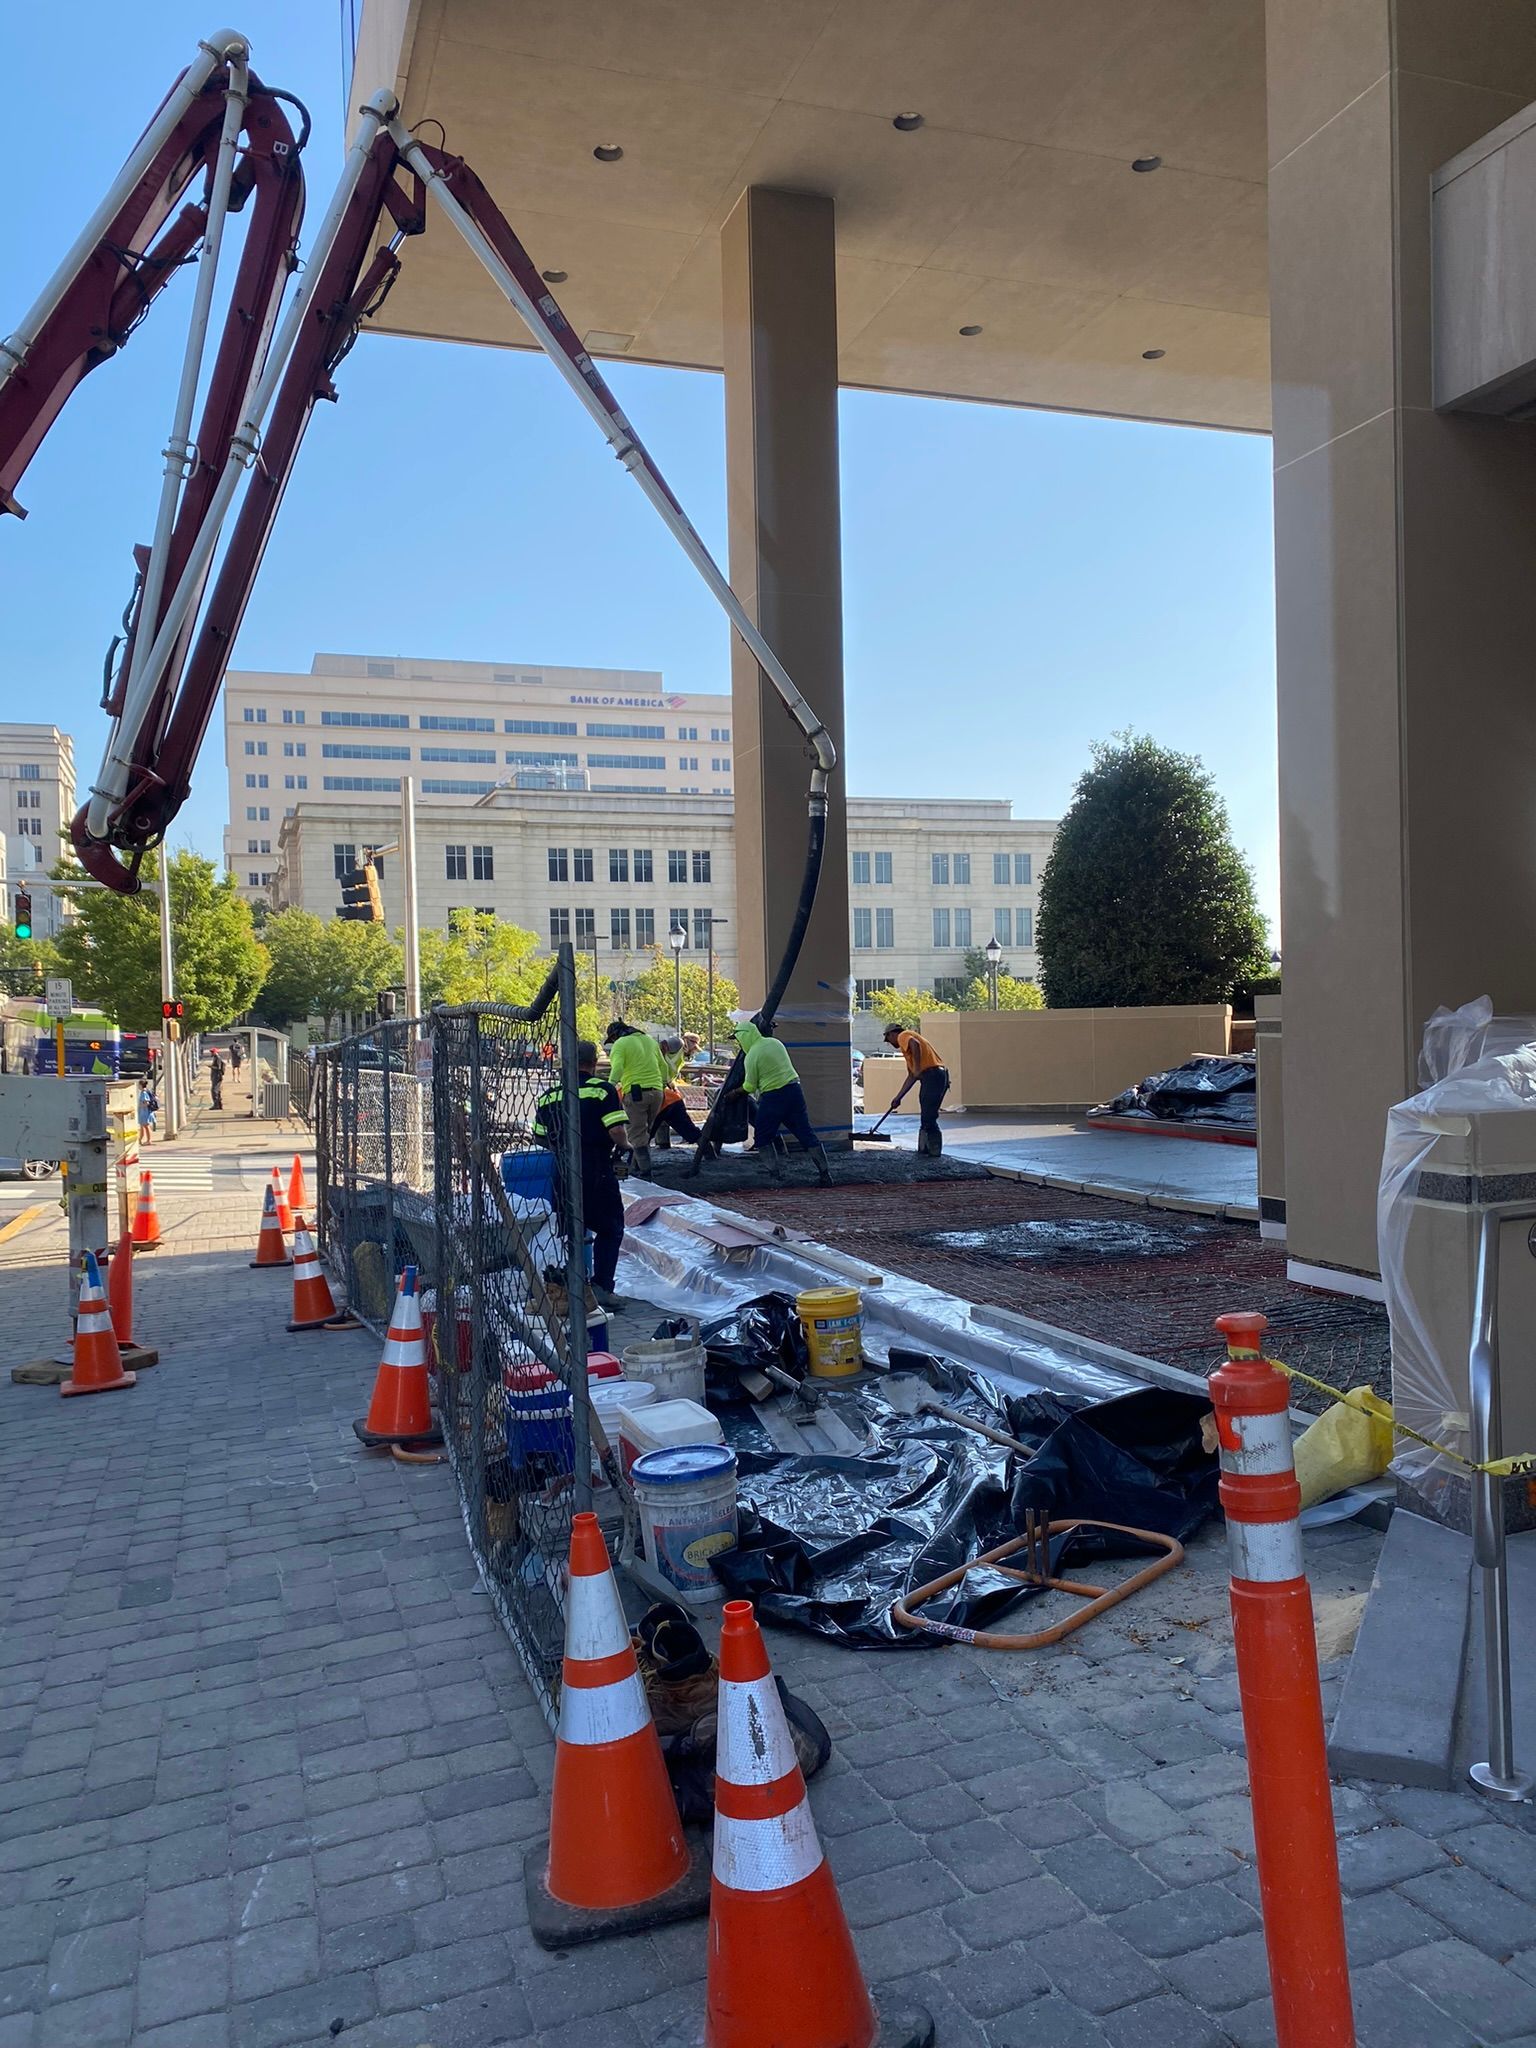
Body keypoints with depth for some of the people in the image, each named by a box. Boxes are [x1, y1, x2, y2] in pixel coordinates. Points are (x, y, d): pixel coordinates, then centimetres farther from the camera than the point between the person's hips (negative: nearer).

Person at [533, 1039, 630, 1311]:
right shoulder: (603, 1090, -9)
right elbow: (617, 1132, -19)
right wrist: (623, 1145, 2)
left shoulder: (549, 1096, 7)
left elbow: (540, 1137, 13)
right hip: (597, 1174, -4)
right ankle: (601, 1287, 0)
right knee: (610, 1230, 10)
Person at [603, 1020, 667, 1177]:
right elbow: (663, 1066, 27)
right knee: (645, 1132, 16)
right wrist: (664, 1082, 41)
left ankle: (644, 1169, -7)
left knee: (637, 1134, -2)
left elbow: (617, 1069, -18)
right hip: (656, 1091, 7)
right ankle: (638, 1165, 18)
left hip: (636, 1092, -7)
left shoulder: (620, 1044, -2)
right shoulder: (650, 1040, 20)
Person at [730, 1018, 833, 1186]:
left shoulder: (752, 1056, -10)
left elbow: (750, 1087, -3)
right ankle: (824, 1171, 4)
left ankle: (776, 1170, 5)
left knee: (763, 1135, 12)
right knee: (805, 1132, 7)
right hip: (794, 1089, 7)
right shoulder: (774, 1042, 9)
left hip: (773, 1097, -7)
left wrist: (735, 1092, 13)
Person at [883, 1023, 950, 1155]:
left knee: (928, 1118, -7)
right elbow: (911, 1077, 30)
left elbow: (915, 1044, -23)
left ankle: (934, 1151, -6)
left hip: (932, 1075, -10)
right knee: (926, 1117, 17)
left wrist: (917, 1069, -18)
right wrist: (898, 1098, 30)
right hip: (941, 1076, 10)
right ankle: (924, 1149, 23)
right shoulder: (908, 1040, 30)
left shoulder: (903, 1036, 3)